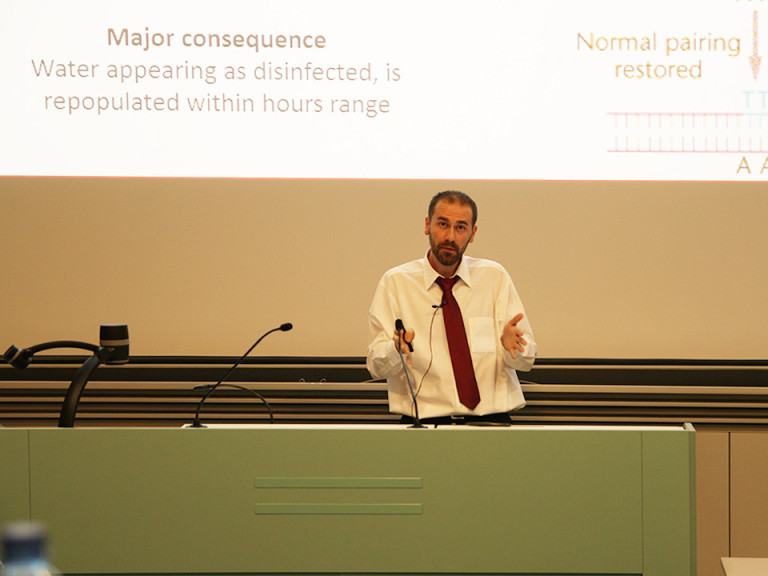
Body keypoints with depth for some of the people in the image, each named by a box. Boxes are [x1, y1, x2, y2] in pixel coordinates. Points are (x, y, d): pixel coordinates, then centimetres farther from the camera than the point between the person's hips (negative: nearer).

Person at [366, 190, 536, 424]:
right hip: (424, 421, -1)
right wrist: (397, 349, -24)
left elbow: (526, 360, 6)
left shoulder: (494, 277, 9)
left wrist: (510, 344, -17)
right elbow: (376, 366, -1)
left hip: (490, 421, 1)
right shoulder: (395, 282, 5)